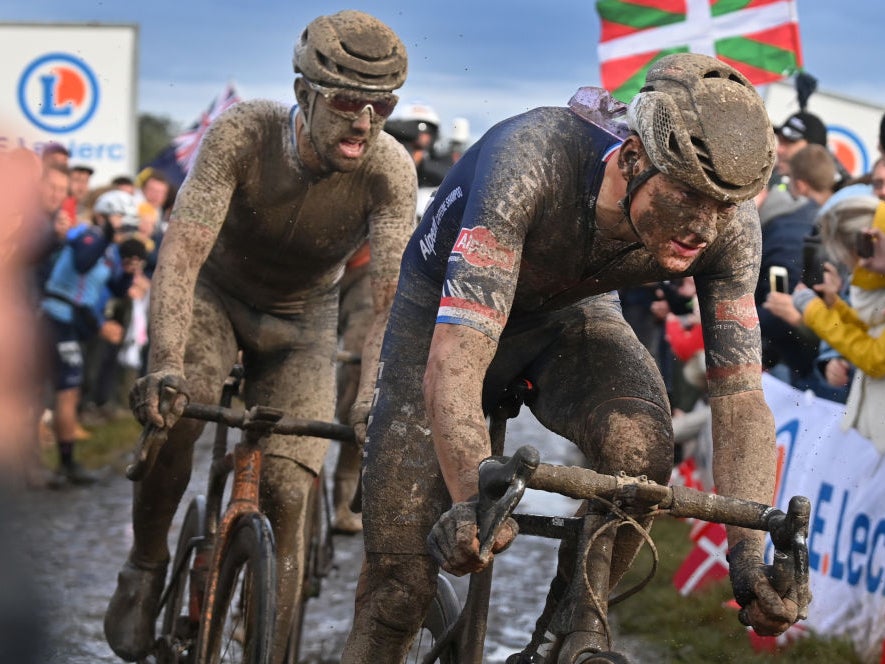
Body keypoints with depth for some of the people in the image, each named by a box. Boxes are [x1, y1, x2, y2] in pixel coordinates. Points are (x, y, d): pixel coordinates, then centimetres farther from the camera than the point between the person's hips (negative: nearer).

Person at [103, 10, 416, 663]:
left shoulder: (390, 170, -29)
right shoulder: (242, 134, -31)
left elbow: (393, 296, -33)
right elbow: (181, 252, -37)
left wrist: (377, 398, -48)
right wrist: (165, 364, -50)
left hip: (302, 319, 1)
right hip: (217, 293, -1)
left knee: (287, 493, -12)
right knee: (173, 411, -30)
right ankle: (145, 566, -5)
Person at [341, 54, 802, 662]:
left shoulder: (729, 224, -28)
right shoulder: (531, 161, -41)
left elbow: (741, 398, -22)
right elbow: (452, 364, -47)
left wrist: (750, 554, -36)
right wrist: (475, 501, -62)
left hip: (573, 312, 3)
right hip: (449, 311, -3)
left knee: (641, 446, -30)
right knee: (401, 583, -8)